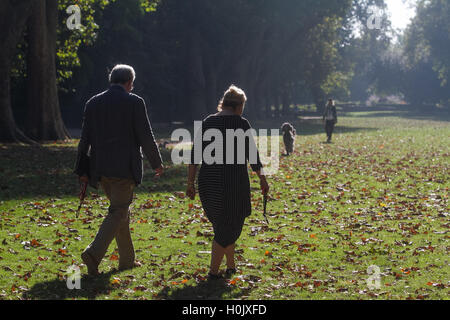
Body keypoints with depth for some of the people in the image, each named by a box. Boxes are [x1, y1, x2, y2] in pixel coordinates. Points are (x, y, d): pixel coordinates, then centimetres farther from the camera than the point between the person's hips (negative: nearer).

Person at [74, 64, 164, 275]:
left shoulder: (93, 103, 8)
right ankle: (93, 253, -21)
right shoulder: (134, 102, -6)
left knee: (121, 209, 18)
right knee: (118, 213, -3)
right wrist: (157, 163, 8)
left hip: (100, 168, 6)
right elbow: (145, 137, -5)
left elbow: (85, 138, 7)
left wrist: (82, 170, 11)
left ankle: (127, 259, 22)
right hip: (124, 167, -6)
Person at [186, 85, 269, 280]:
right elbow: (252, 156, -5)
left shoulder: (207, 122, 7)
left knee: (223, 224, 20)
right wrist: (262, 179, 6)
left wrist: (190, 183, 9)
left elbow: (194, 155, 5)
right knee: (229, 227, 5)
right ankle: (213, 271, 1)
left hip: (207, 183, 5)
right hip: (233, 183, -5)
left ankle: (231, 266, 28)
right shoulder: (241, 124, -7)